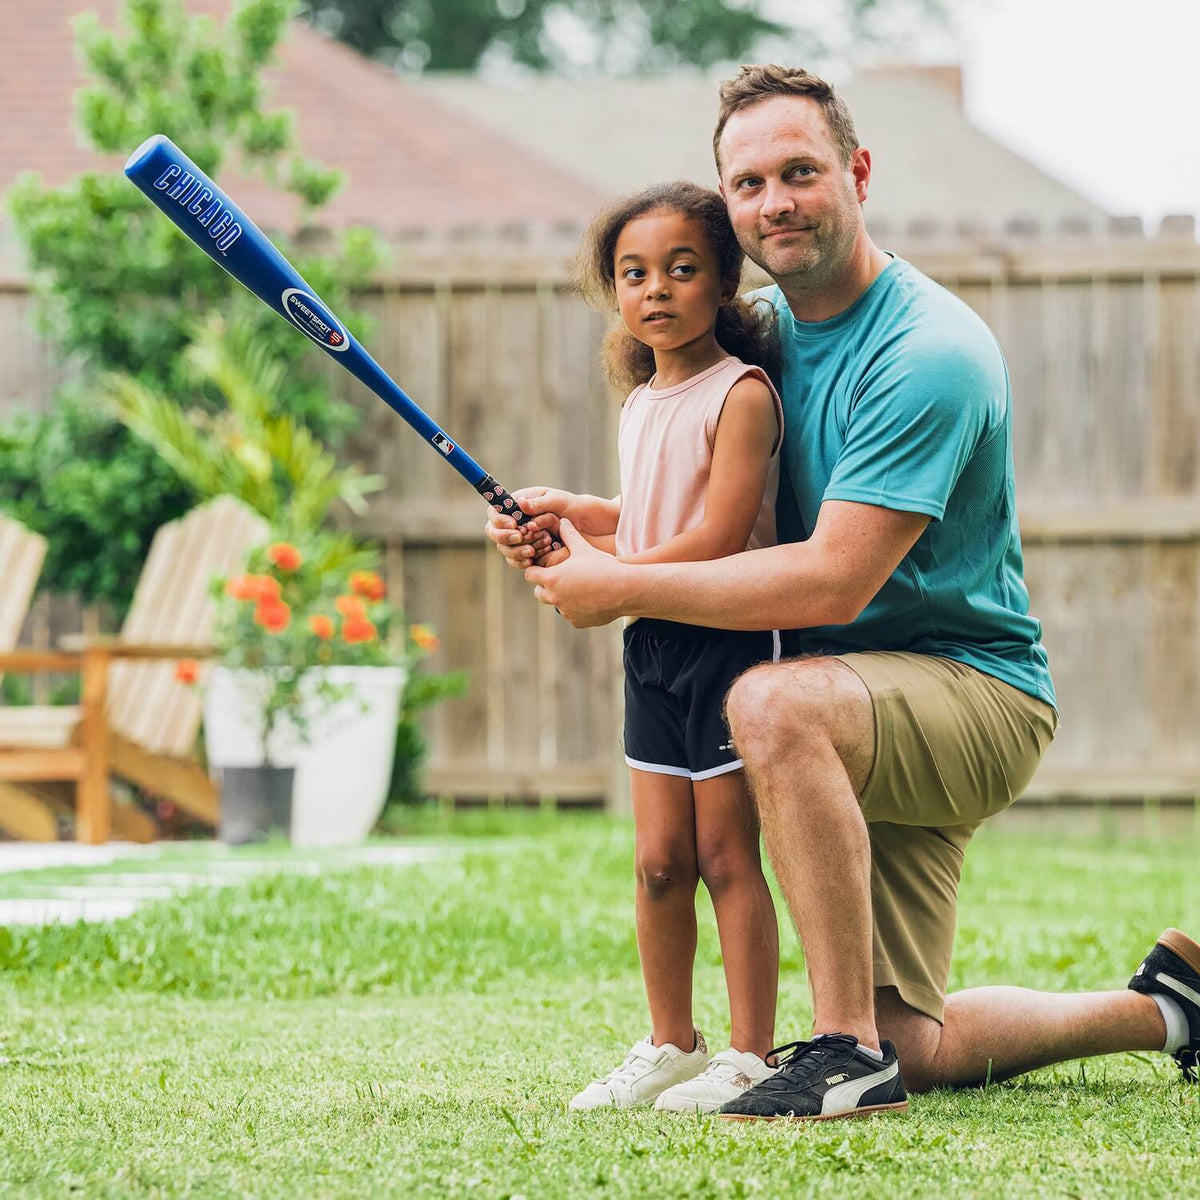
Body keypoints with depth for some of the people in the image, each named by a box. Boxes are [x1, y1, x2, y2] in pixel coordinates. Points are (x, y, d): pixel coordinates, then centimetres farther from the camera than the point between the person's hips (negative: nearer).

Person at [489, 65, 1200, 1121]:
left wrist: (622, 586, -24)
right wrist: (578, 520, -3)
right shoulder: (766, 324, 5)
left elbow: (832, 579, -28)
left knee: (776, 703, -39)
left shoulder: (931, 354, -21)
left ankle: (849, 1050, -32)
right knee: (918, 1048, 8)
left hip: (975, 691, -8)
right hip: (869, 708, 8)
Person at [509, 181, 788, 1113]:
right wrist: (572, 514, 6)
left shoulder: (742, 394, -14)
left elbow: (716, 541, -20)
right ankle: (671, 1045, 20)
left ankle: (750, 1056, 2)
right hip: (653, 648, 7)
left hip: (729, 640, -7)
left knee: (727, 856, -4)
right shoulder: (641, 405, 13)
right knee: (661, 859, 9)